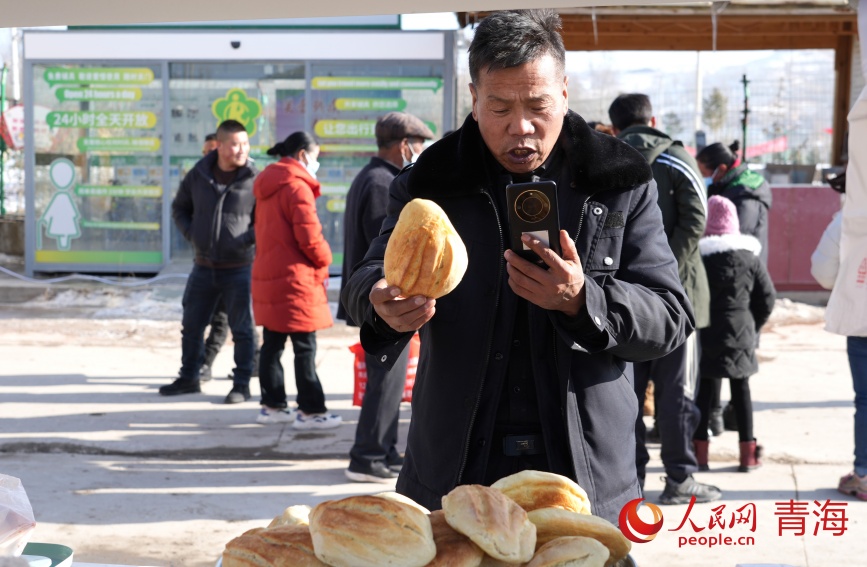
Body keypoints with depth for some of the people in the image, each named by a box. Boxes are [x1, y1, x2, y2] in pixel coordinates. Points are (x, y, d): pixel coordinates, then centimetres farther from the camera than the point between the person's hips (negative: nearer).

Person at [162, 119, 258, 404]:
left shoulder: (254, 180, -9)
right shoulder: (198, 175, 1)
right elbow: (179, 208, 16)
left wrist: (248, 239, -13)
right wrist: (191, 233, 2)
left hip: (239, 268, -4)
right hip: (203, 267, 4)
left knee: (241, 329, 2)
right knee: (191, 325, 13)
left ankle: (242, 385, 13)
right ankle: (189, 378, 29)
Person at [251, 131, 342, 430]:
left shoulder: (267, 187, 15)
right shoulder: (297, 187, -14)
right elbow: (309, 237, -19)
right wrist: (324, 260, -1)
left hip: (267, 276, 9)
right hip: (294, 277, -9)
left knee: (272, 344, 12)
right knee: (305, 347, -4)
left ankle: (272, 405, 18)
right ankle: (310, 410, -2)